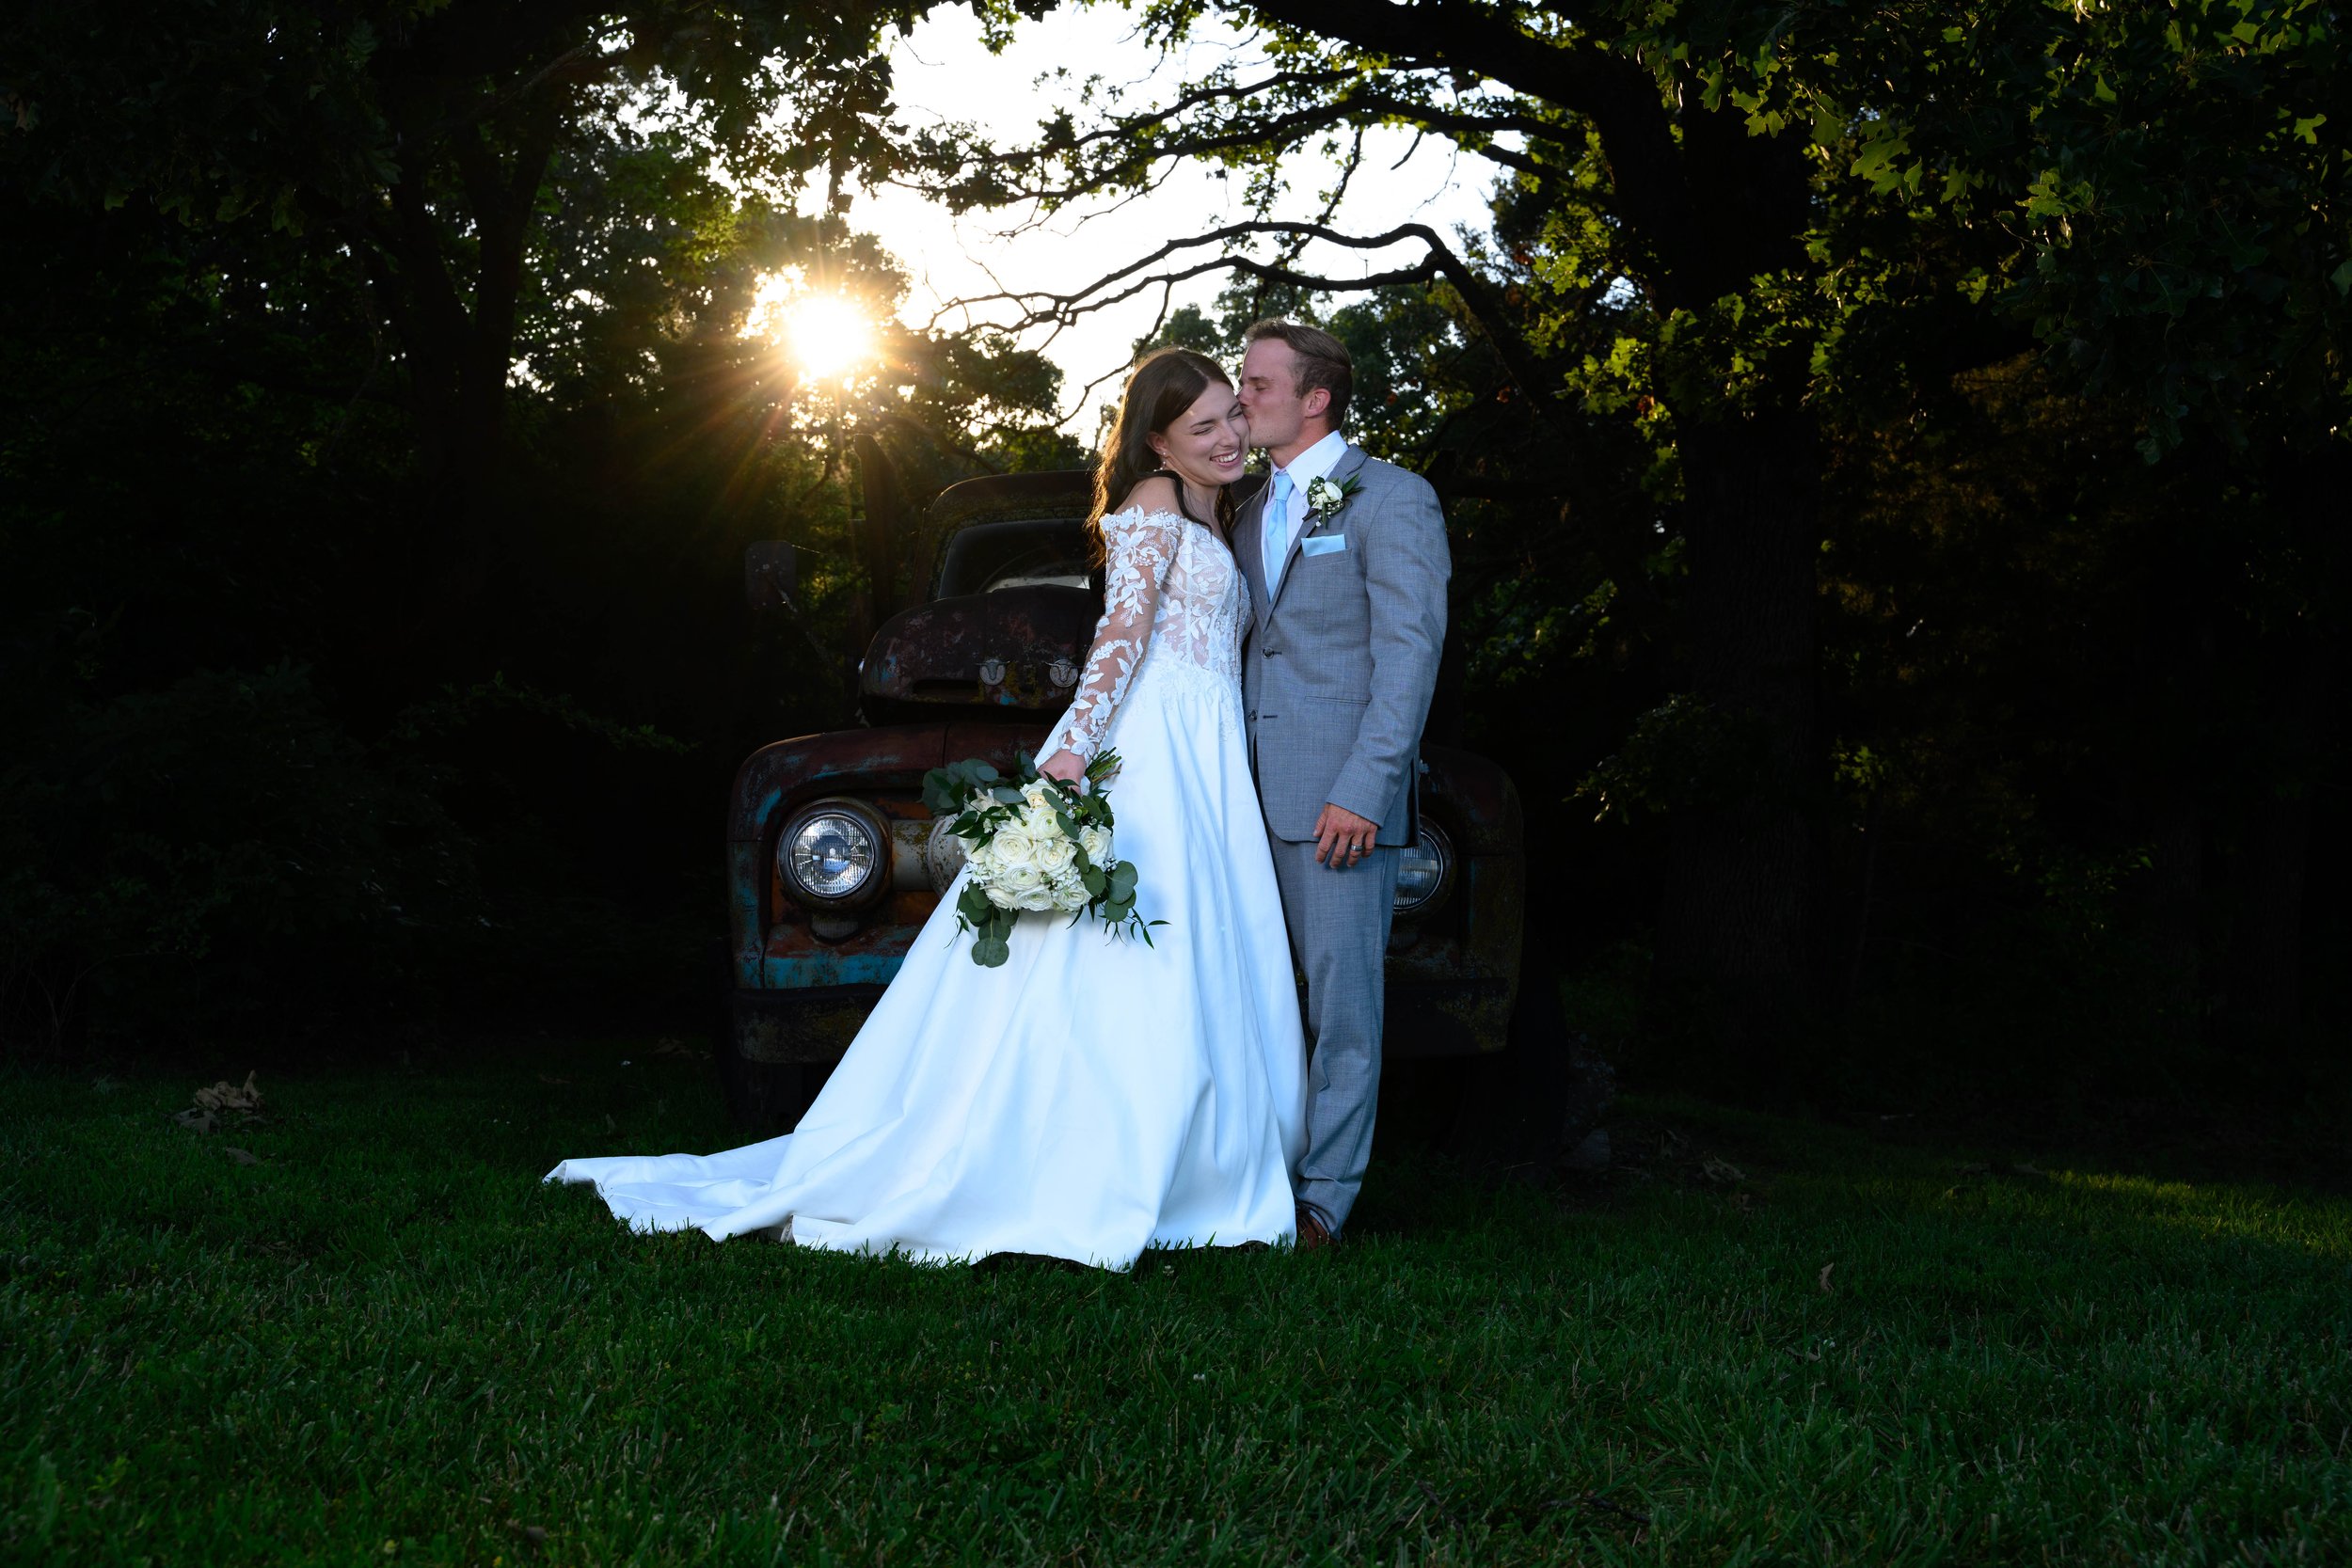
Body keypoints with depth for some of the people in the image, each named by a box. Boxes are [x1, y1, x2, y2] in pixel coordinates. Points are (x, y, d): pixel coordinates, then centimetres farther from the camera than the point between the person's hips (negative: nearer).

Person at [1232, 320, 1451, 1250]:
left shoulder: (1392, 500, -2)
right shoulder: (1253, 515, 20)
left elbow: (1409, 655, -10)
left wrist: (1362, 789, -18)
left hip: (1338, 798, -7)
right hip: (1254, 797, 7)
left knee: (1341, 1000, -2)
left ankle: (1323, 1197, 3)